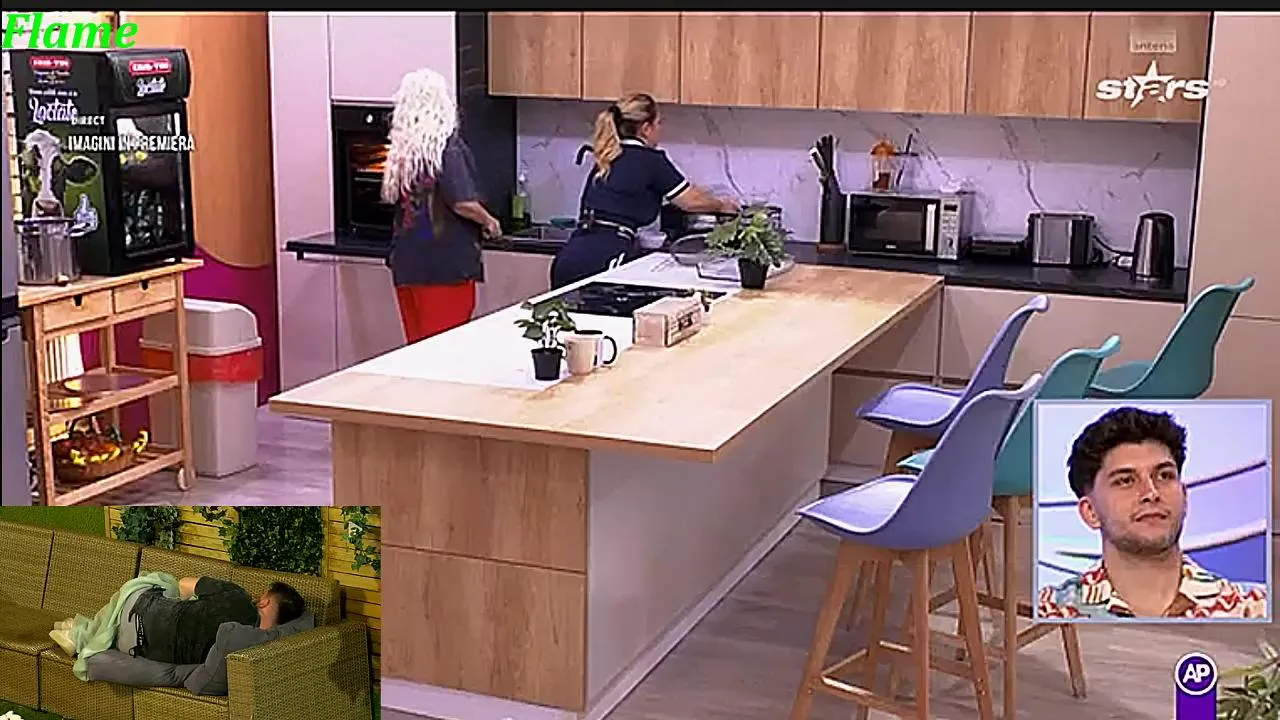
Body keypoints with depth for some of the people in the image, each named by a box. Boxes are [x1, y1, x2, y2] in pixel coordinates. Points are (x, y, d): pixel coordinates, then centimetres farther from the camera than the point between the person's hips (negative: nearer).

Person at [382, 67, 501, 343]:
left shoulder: (400, 150, 6)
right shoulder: (448, 147, -12)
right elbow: (463, 202, -18)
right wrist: (489, 222, 0)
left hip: (407, 263, 6)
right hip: (447, 264, -6)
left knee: (417, 344, 12)